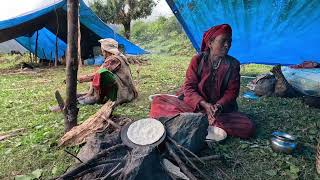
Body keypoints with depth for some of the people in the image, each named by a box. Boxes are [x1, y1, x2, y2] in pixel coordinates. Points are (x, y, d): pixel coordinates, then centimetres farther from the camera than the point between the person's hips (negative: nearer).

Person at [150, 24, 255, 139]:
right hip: (195, 105, -1)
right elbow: (189, 87, -9)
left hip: (222, 109, 1)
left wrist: (219, 106, -24)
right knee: (158, 102, -20)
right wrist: (204, 104, -25)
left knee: (248, 127, -26)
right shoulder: (198, 60, -5)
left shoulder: (233, 64, -3)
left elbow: (232, 91, -3)